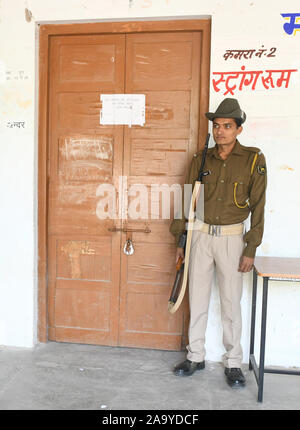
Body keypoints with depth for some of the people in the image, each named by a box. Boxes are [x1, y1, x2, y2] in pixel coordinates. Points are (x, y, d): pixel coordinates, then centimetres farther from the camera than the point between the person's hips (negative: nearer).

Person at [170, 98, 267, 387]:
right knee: (197, 299, 10)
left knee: (231, 303, 6)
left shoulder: (253, 160, -3)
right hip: (200, 235, 3)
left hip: (231, 237, -2)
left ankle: (233, 363, 24)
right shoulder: (201, 159, 5)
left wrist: (251, 249, -7)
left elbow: (257, 206, -3)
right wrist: (180, 240, 7)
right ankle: (196, 356, 27)